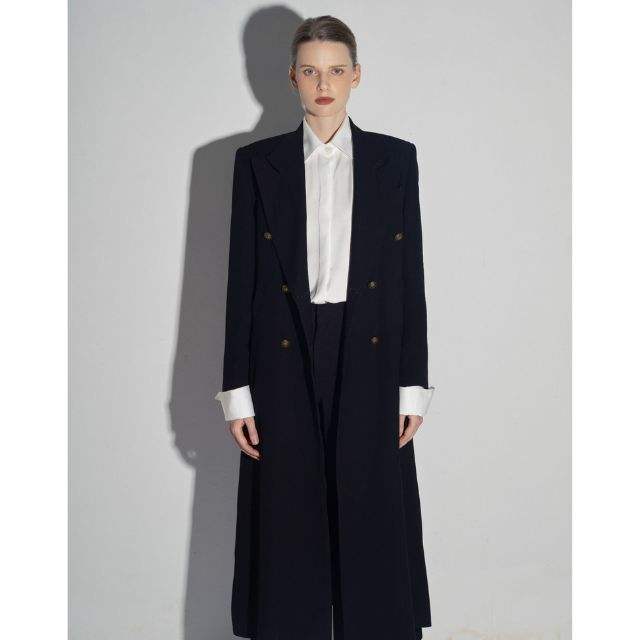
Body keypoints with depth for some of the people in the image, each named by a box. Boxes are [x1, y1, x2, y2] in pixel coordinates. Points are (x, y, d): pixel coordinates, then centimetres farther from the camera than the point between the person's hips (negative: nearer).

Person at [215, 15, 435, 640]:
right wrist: (237, 391, -2)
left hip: (368, 360, 0)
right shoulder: (257, 161, 5)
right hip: (286, 360, 0)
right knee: (288, 528, 7)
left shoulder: (395, 159, 6)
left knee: (372, 525, 7)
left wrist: (413, 385, 1)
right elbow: (241, 279, 2)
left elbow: (410, 275, 5)